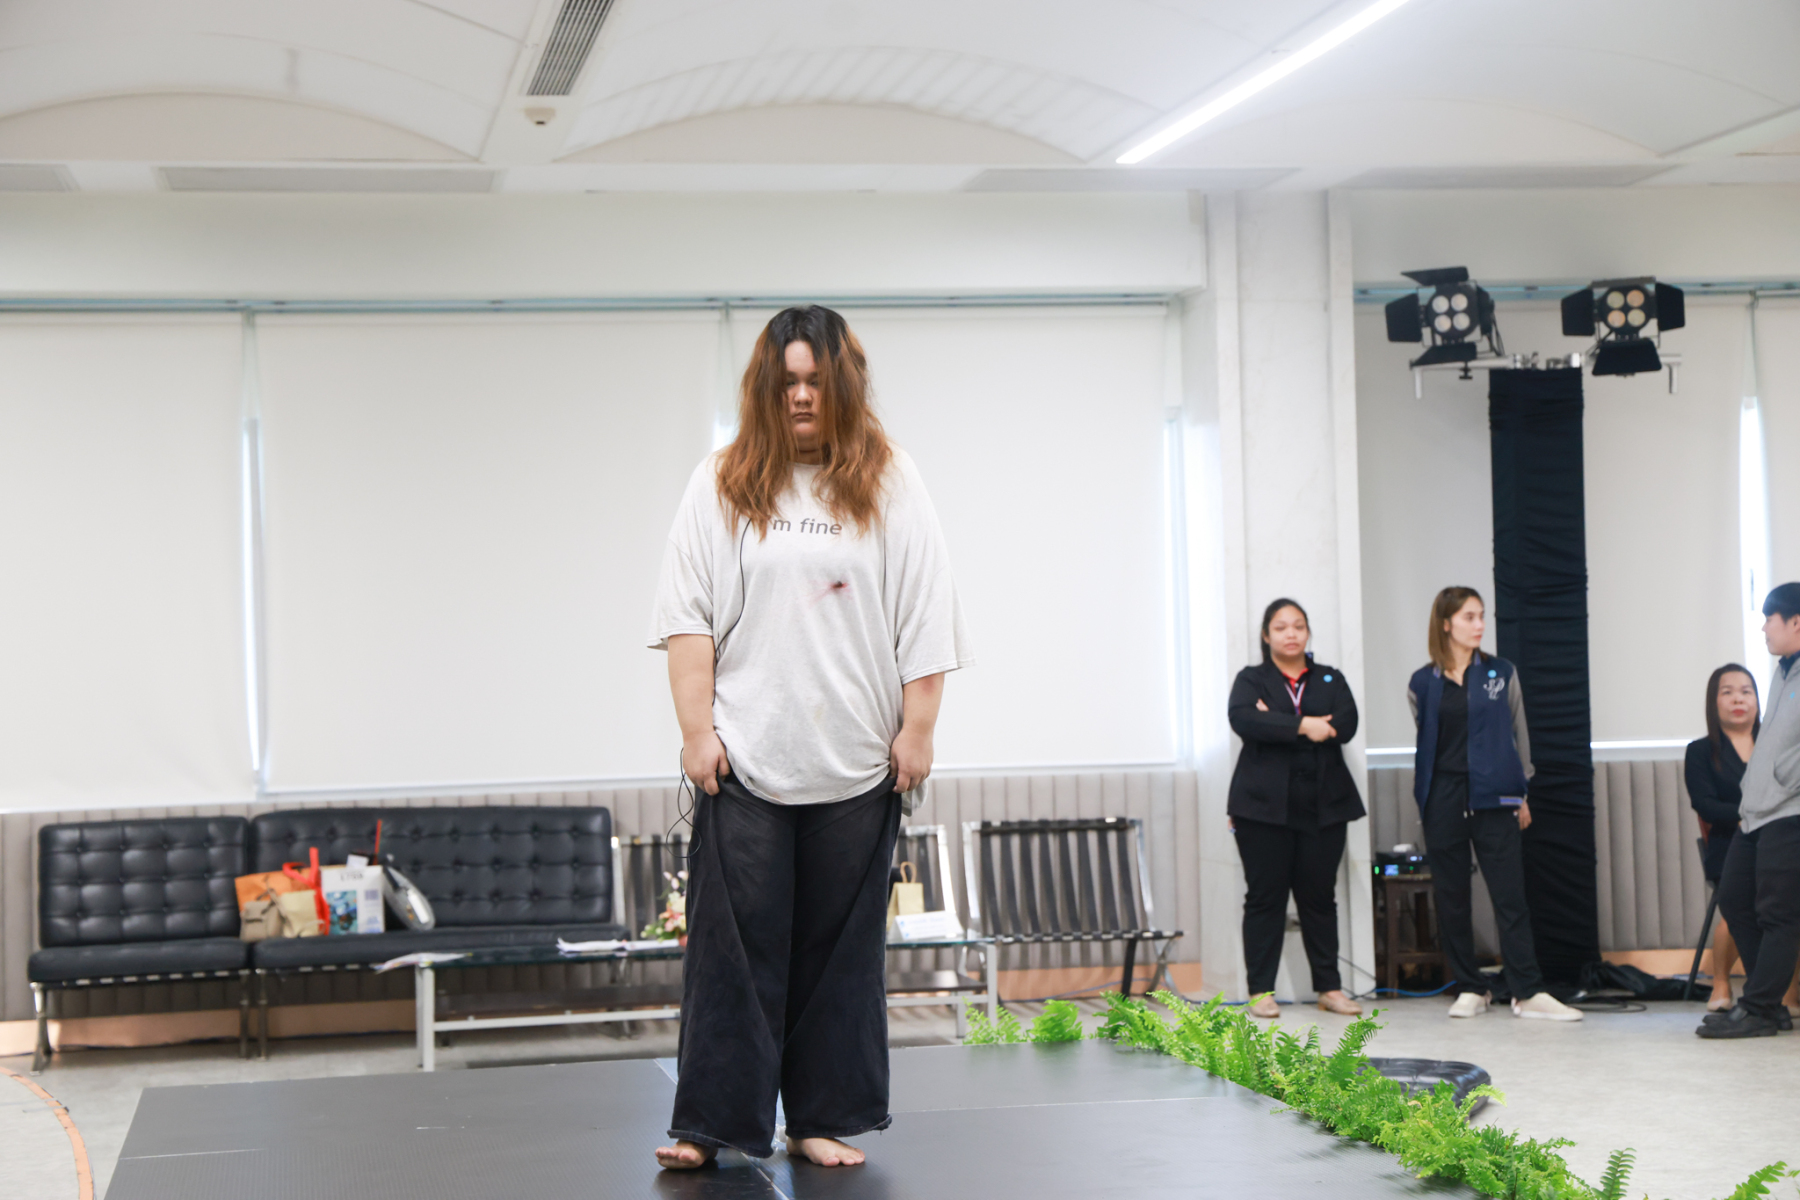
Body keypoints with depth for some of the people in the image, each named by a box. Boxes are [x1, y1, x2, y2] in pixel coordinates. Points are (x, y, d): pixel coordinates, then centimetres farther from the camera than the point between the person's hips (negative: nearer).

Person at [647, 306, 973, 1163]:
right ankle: (707, 1122, 2)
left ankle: (822, 1119, 12)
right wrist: (697, 730, -4)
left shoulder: (888, 484, 6)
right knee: (732, 940, -2)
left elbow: (924, 618, 4)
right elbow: (688, 615, 3)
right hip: (744, 760, -1)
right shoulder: (723, 485, 5)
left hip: (856, 764, 1)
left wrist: (917, 730, -1)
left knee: (841, 947, 4)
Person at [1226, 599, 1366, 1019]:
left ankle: (1329, 988, 10)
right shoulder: (1251, 679, 8)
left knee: (1319, 896, 4)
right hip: (1265, 805, -2)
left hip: (1323, 805, 2)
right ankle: (1261, 991, 2)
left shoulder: (1331, 680, 15)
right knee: (1265, 896, -2)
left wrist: (1278, 723, -9)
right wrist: (1302, 726, -16)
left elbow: (1346, 724, -4)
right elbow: (1243, 719, -13)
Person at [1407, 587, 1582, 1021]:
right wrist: (1423, 799, 9)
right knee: (1451, 899, 3)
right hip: (1443, 799, 1)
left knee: (1510, 895, -5)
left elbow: (1519, 736, 10)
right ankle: (1470, 989, 12)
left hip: (1492, 798, -1)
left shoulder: (1501, 674, 6)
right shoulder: (1423, 684, 6)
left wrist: (1520, 794, 7)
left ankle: (1527, 992, -6)